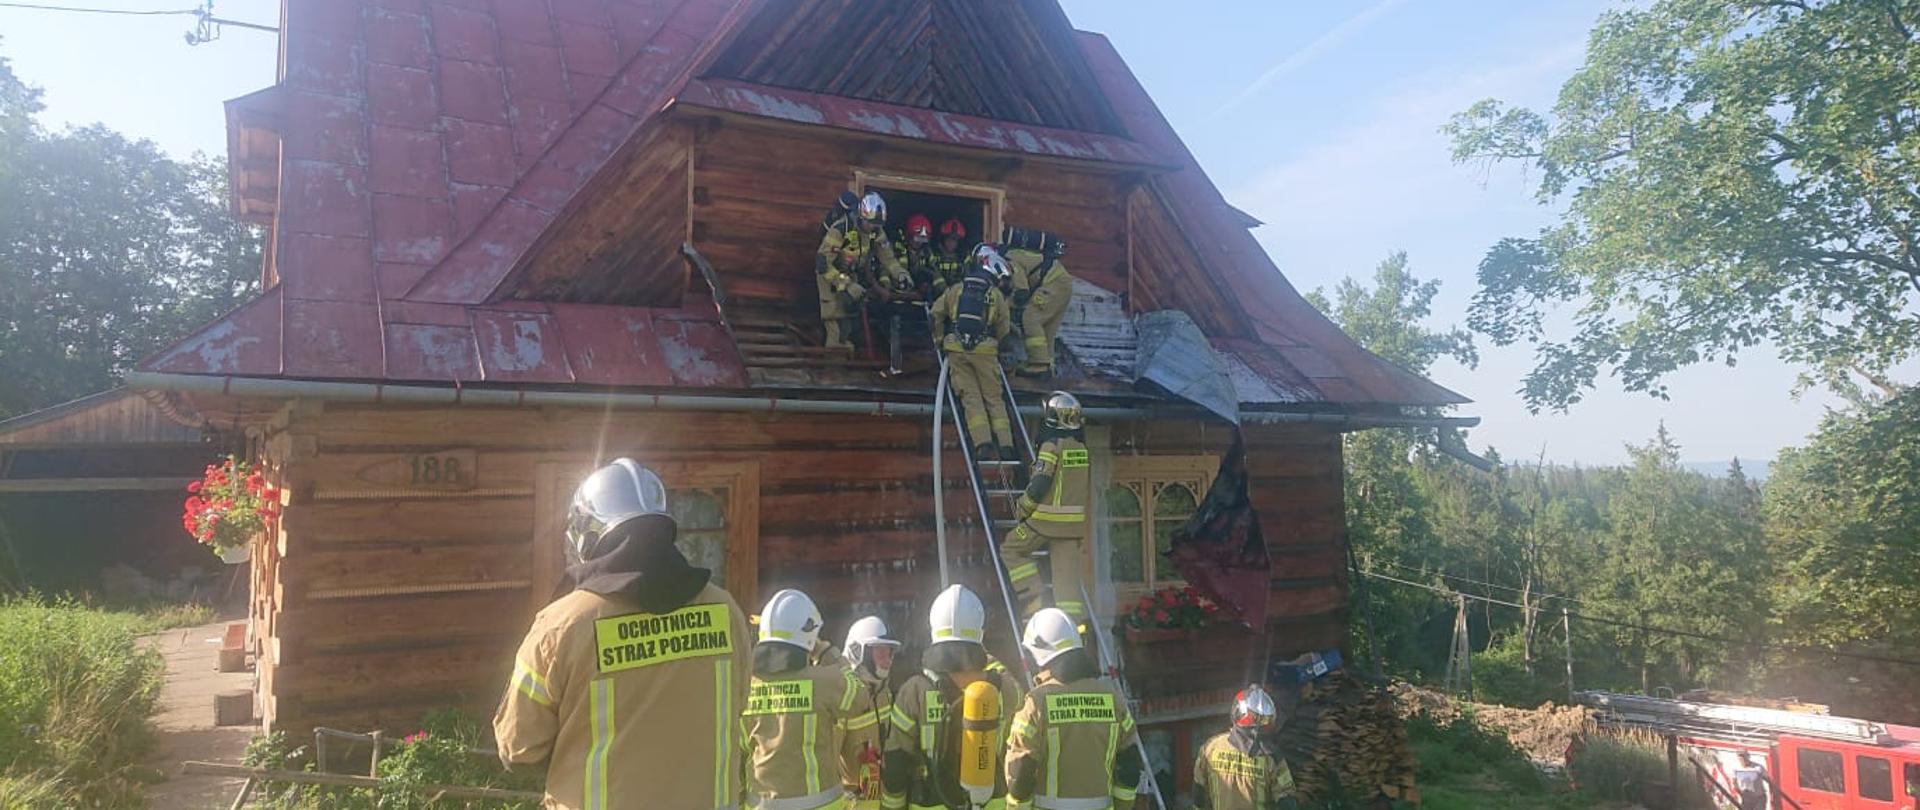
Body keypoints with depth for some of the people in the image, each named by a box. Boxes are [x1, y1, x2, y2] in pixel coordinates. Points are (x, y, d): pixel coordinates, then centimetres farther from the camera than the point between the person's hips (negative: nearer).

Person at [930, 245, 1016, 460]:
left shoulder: (956, 290, 11)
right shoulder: (996, 295, 7)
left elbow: (936, 312, 12)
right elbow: (1004, 329, 10)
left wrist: (940, 338, 25)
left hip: (956, 349, 1)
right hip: (985, 351, -1)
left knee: (970, 396, -2)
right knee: (994, 398, 7)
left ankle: (983, 443, -17)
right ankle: (1005, 444, -3)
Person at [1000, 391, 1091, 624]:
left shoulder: (1052, 444, -14)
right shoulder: (1081, 446, 10)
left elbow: (1039, 484, -18)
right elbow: (1088, 485, 17)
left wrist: (1022, 509, -4)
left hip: (1047, 517, -7)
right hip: (1075, 521, 7)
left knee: (1011, 549, 10)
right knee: (1067, 573, 9)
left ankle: (1034, 599, 1)